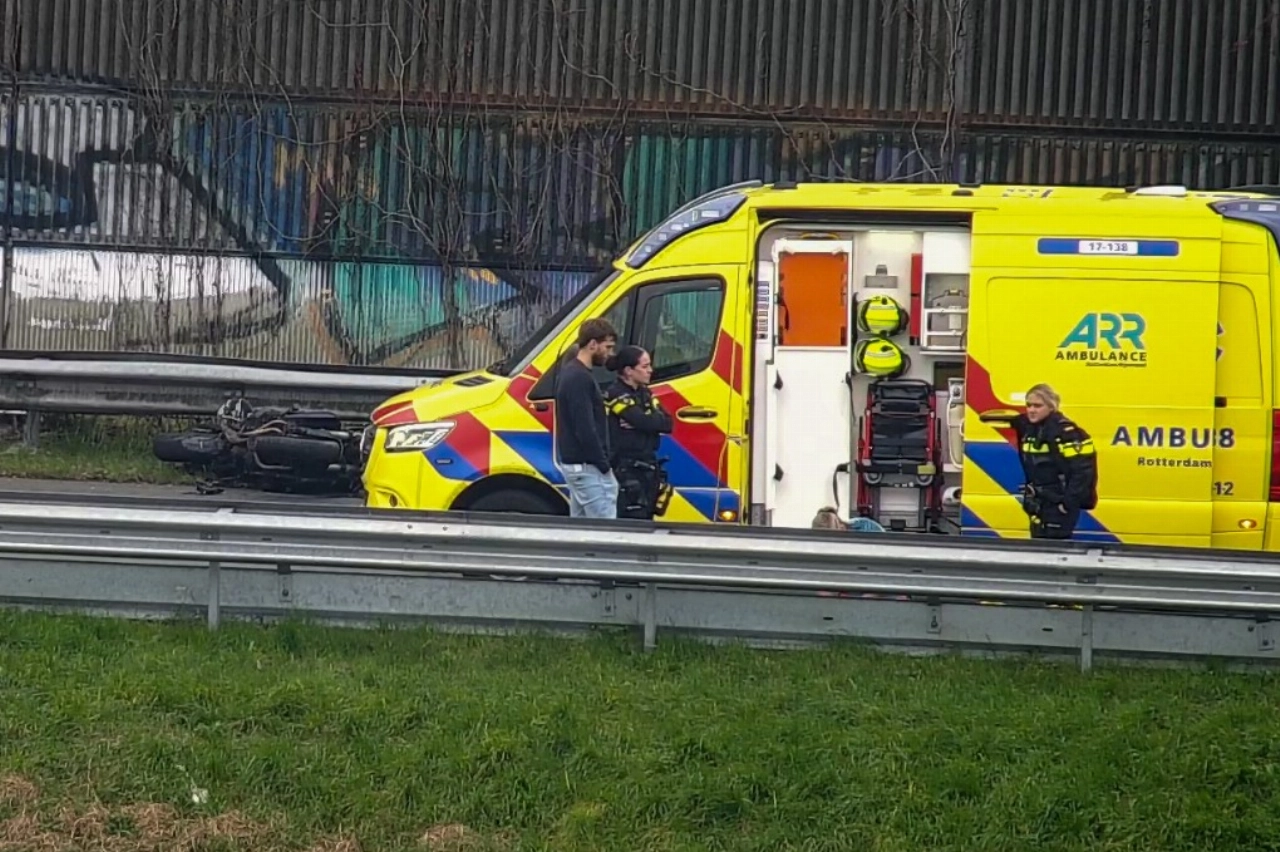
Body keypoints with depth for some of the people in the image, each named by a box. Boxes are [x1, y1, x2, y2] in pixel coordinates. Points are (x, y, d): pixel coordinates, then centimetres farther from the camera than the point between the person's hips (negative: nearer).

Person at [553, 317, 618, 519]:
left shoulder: (570, 371, 14)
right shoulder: (580, 378, -18)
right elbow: (585, 430, -22)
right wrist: (604, 465, -15)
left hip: (572, 462, 11)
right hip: (587, 466, -11)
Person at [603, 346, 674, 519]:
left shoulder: (645, 394, 15)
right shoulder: (616, 395, -11)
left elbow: (668, 423, 4)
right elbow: (645, 423, -23)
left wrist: (643, 421, -12)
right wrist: (657, 419, -4)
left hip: (647, 470, 9)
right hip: (626, 472, -9)